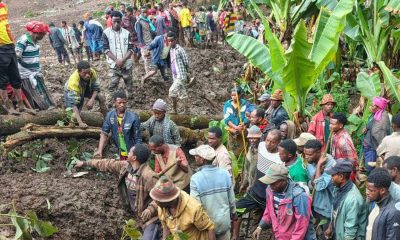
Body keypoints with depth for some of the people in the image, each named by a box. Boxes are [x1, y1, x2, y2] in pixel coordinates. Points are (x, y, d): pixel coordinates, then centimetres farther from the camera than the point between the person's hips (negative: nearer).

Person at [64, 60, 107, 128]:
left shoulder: (92, 72, -34)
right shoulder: (73, 81, -44)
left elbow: (96, 88, -17)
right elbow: (73, 104, -46)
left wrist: (92, 99, -37)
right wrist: (80, 122, -54)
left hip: (86, 88, 4)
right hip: (71, 92, -4)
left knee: (101, 98, -11)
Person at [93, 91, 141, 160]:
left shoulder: (133, 117, -15)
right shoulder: (109, 115, -5)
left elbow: (138, 139, -11)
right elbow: (104, 133, -3)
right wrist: (100, 150, -14)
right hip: (120, 153, 3)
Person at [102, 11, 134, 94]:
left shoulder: (126, 33, 3)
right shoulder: (106, 33, -1)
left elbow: (131, 49, -2)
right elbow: (106, 49, -7)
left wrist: (123, 60, -17)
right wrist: (116, 60, -17)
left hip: (126, 64, 2)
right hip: (113, 64, -2)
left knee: (129, 84, 10)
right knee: (113, 85, -5)